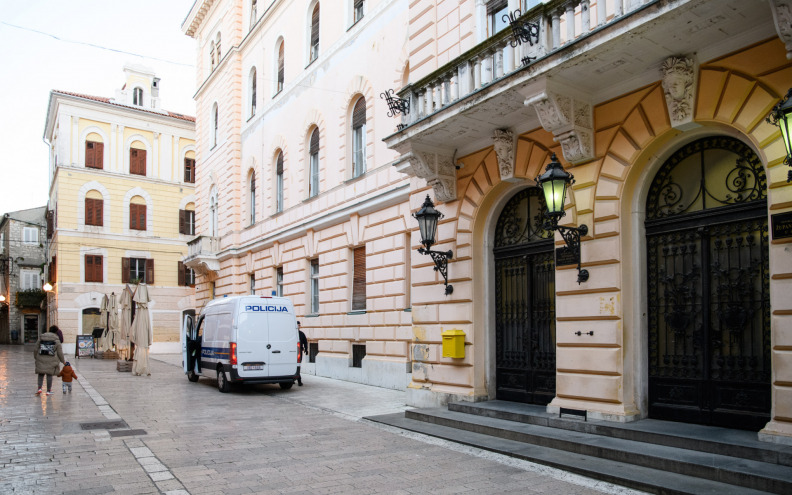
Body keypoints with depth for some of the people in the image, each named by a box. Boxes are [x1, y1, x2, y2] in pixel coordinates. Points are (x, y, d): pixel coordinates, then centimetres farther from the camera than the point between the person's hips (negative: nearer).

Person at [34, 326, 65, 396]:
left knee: (41, 374, 13)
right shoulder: (56, 340, -2)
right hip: (51, 360, -2)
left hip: (41, 359, 2)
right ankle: (48, 391, 11)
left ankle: (39, 388, -2)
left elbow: (35, 349, 8)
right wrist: (63, 361, 13)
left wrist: (36, 357, 23)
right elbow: (60, 352, 0)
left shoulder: (41, 337, 4)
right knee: (49, 375, 6)